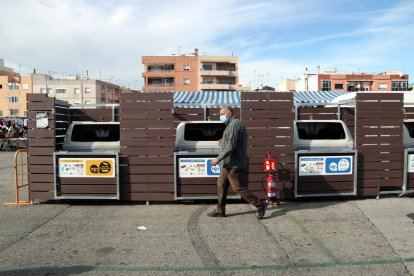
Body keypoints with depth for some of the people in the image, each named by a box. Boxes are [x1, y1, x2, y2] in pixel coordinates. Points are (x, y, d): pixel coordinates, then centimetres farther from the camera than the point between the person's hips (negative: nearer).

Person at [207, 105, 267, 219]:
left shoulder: (235, 124, -16)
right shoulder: (232, 124, 17)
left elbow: (231, 146, -24)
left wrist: (218, 159, -20)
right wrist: (223, 143, 11)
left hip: (234, 164, -11)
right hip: (229, 163, 11)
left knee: (238, 187, -4)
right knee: (221, 185, 12)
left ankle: (260, 205, 5)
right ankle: (220, 210, 19)